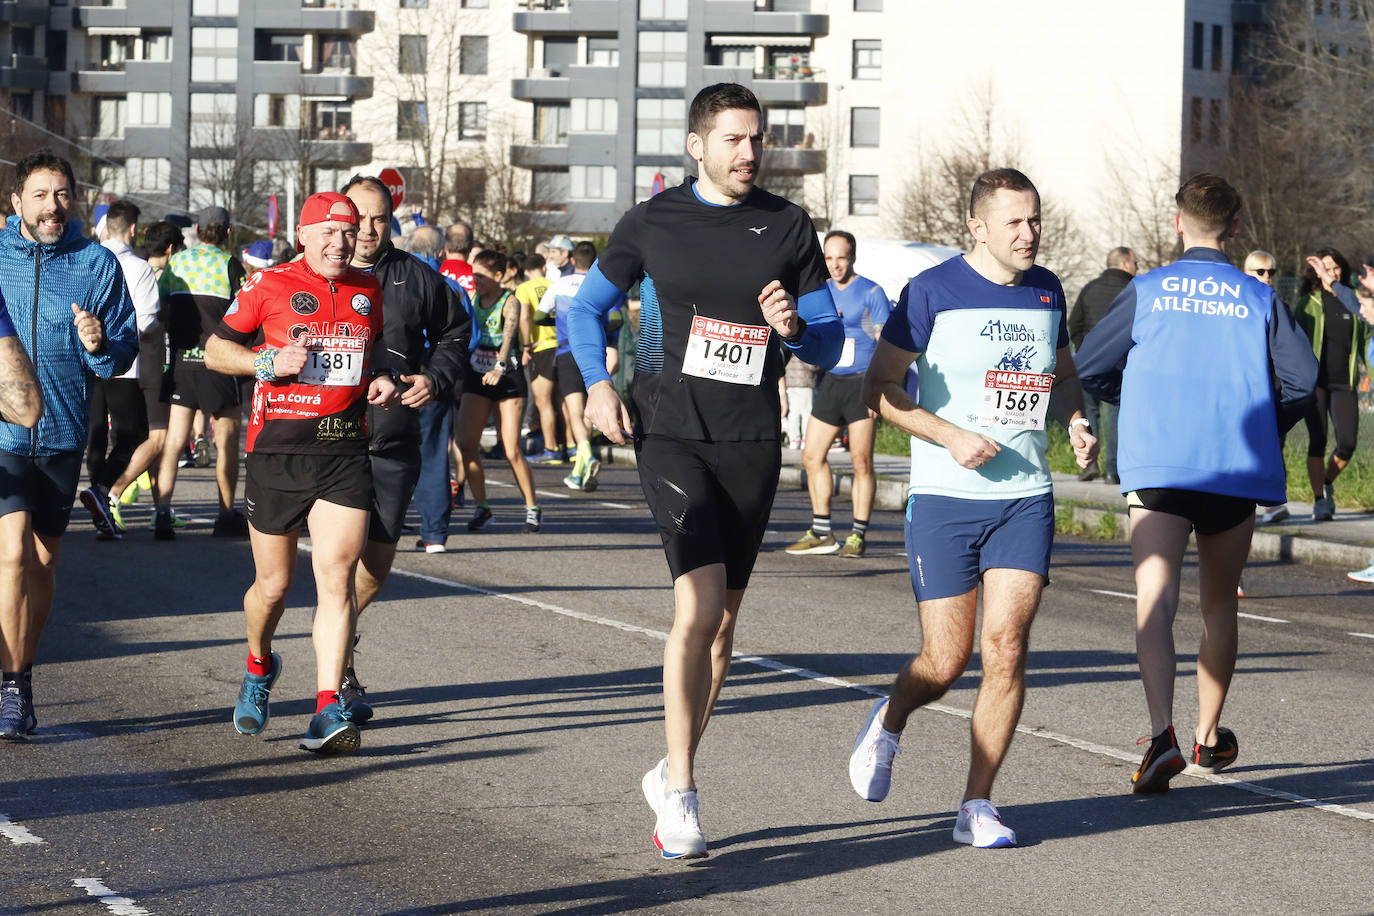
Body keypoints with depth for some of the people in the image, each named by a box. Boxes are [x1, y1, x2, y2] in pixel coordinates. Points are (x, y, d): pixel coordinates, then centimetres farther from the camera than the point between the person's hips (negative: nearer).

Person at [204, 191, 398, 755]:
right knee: (273, 585, 7)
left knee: (337, 577, -12)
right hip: (278, 449, -2)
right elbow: (216, 350, 4)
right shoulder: (268, 286, 0)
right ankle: (259, 667, 40)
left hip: (346, 451, 2)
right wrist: (270, 362, -12)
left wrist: (381, 378, 9)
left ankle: (327, 711, -14)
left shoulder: (367, 291, 12)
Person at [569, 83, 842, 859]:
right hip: (671, 435, -3)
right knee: (701, 601, -19)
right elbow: (588, 306, 13)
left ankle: (671, 778, 25)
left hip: (752, 443, 3)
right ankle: (680, 787, -11)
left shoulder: (789, 228, 5)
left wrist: (793, 327, -14)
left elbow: (831, 341, 9)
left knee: (722, 625, 8)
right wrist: (598, 382, -5)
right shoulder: (653, 224, 1)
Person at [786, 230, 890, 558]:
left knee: (861, 460, -6)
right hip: (829, 382, 6)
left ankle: (858, 535, -1)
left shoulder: (871, 292, -3)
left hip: (861, 384, -6)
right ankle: (821, 533, 11)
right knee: (812, 456, 3)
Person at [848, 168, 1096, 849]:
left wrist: (1075, 420, 3)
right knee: (945, 663, -2)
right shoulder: (932, 292, -7)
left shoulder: (1046, 291, 9)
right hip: (944, 500, -3)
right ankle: (889, 723, 33)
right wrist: (951, 436, -16)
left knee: (1007, 649, -8)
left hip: (1026, 499, 4)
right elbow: (880, 385, -5)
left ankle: (977, 806, 1)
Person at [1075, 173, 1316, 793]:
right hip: (1236, 469, 2)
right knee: (1219, 607, 19)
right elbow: (1301, 376, -3)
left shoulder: (1146, 291, 4)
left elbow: (1088, 368, 4)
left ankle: (1162, 735, -30)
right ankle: (1209, 737, 30)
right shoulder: (1258, 298, 6)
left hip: (1157, 466, -2)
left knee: (1154, 603, -11)